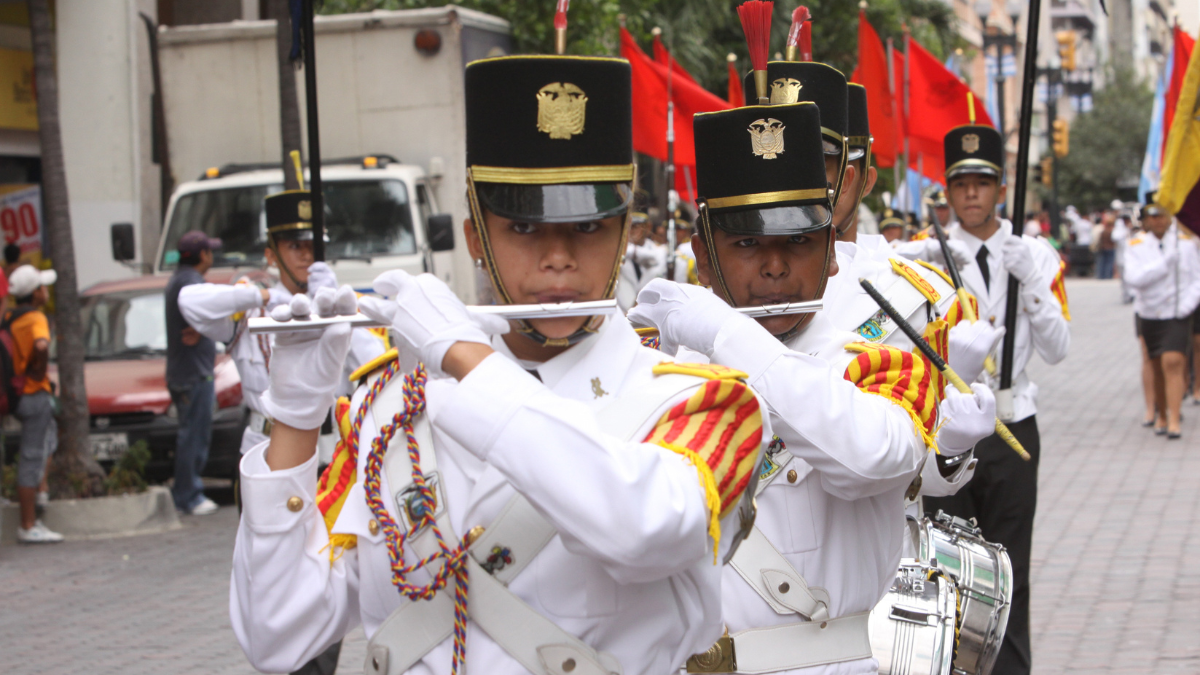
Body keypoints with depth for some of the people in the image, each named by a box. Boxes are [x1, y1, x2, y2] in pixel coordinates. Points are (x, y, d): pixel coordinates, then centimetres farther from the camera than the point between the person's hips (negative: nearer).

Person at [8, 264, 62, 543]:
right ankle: (28, 526, -1)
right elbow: (41, 346, -35)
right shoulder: (36, 319, -16)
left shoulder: (9, 319, 9)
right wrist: (39, 371, -18)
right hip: (35, 395, -9)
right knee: (32, 459, -4)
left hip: (15, 392, 9)